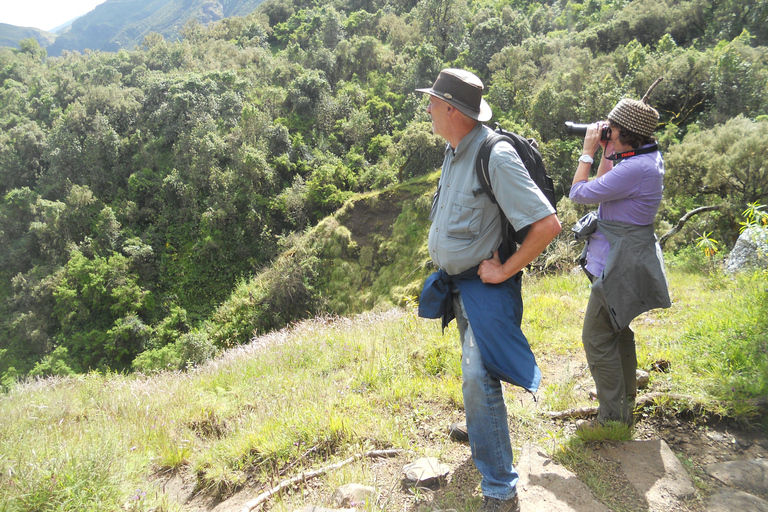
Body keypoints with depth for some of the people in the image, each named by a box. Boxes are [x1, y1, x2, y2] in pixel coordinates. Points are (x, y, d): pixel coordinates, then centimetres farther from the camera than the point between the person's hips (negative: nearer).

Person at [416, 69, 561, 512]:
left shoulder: (496, 156, -23)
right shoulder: (454, 151, 6)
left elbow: (548, 224, -27)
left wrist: (505, 269, -20)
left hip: (485, 287, -9)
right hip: (456, 283, 9)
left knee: (480, 380, -10)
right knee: (474, 372, 25)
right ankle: (482, 432, 49)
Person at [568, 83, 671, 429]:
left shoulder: (636, 169, -25)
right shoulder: (647, 158, 7)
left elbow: (580, 194, -17)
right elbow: (604, 188, 20)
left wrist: (588, 151, -7)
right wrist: (608, 153, 10)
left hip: (619, 264, -11)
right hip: (625, 258, 11)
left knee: (597, 338, -4)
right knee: (617, 329, 23)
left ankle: (614, 418, 7)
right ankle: (625, 397, 40)